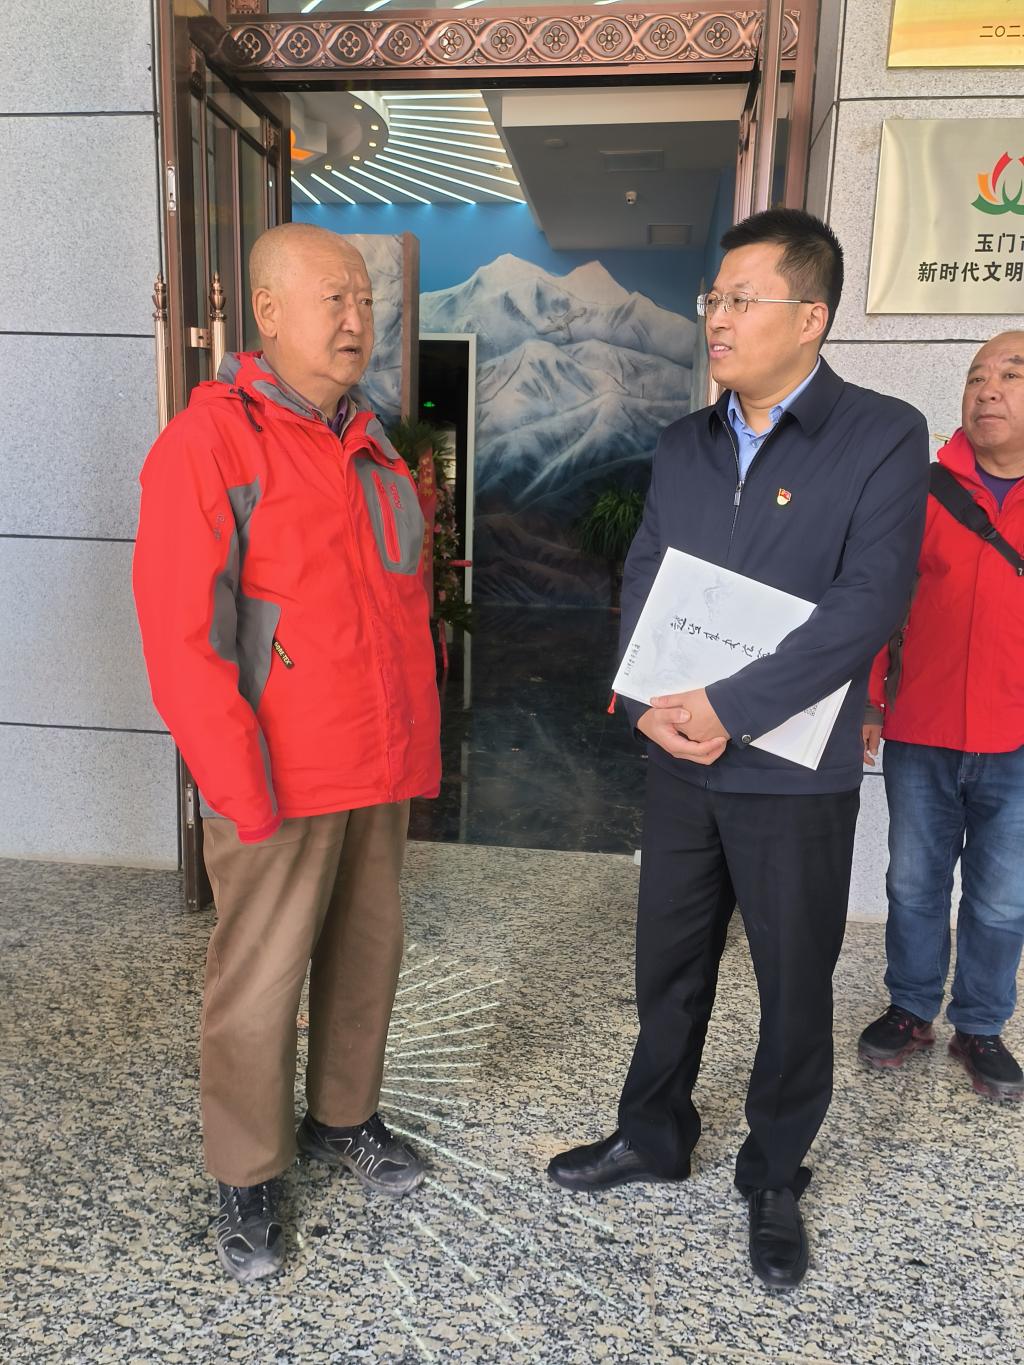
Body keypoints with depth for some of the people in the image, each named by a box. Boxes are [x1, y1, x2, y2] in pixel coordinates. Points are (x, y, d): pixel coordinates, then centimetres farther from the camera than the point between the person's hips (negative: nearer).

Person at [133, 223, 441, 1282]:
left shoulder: (370, 449, 12)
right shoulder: (210, 441, -10)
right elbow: (181, 637, -15)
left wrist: (418, 745, 13)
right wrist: (245, 793, -17)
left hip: (381, 771, 7)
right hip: (281, 779, -6)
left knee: (367, 953, 17)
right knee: (258, 984, 7)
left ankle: (342, 1119, 40)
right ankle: (245, 1178, 29)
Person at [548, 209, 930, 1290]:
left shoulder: (883, 438, -8)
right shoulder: (682, 446, 8)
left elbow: (867, 604, -17)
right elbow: (641, 580, 6)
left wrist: (730, 708, -21)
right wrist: (648, 702, -11)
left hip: (795, 774, -4)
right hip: (679, 761, 5)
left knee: (794, 985, 12)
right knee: (668, 964, 18)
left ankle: (774, 1178, 35)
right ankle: (653, 1135, 41)